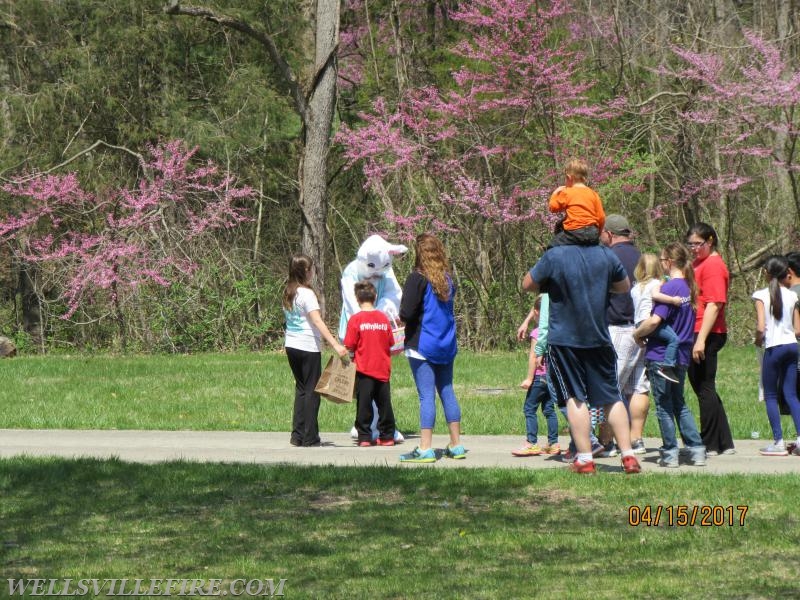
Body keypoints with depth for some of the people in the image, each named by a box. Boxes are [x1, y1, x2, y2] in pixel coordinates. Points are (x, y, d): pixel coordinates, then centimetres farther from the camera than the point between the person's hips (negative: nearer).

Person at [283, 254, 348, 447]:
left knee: (301, 388, 15)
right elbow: (318, 322, -23)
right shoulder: (307, 294, -14)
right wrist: (335, 345, -29)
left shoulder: (288, 293, 9)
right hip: (308, 348, -7)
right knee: (312, 391, 0)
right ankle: (310, 438, 0)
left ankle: (298, 435, 13)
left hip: (291, 345, 7)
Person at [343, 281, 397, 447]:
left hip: (364, 370, -3)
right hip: (383, 369, 3)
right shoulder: (384, 318, 1)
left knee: (364, 404, 2)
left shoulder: (356, 319, -10)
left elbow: (349, 346, -10)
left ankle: (364, 437, 2)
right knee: (384, 403, 10)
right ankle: (387, 435, 14)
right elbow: (390, 343, 8)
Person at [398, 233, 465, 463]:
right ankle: (456, 446, 15)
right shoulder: (447, 279, 10)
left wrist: (402, 318, 6)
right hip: (446, 345, 6)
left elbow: (406, 313, -16)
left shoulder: (417, 278, -11)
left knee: (426, 395, -7)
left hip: (422, 345, -6)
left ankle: (425, 448, -9)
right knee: (447, 392, 12)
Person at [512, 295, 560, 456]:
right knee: (549, 409, 12)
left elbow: (533, 356, -14)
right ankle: (553, 443, 11)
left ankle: (531, 443, -8)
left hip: (540, 375, -7)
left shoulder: (536, 332, -12)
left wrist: (529, 378, -12)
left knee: (529, 408, -2)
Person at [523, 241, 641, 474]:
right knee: (611, 397, 10)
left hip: (564, 339, -3)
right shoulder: (606, 255, -1)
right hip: (599, 338, 3)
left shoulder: (554, 256, -12)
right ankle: (629, 457, 9)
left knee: (575, 397, 2)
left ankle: (585, 459, -1)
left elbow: (527, 284, -2)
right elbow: (624, 287, 14)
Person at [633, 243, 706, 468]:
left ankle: (670, 453, 5)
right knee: (679, 405, 17)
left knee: (664, 406, 3)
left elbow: (655, 320, -26)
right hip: (682, 355, 7)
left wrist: (638, 334, -9)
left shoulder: (669, 287, -17)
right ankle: (696, 450, 12)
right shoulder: (688, 287, 7)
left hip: (661, 355, -7)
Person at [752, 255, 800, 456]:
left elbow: (760, 327, -15)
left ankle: (778, 442, 0)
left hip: (774, 348, -4)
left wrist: (758, 340, 5)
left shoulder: (761, 295, -7)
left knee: (770, 396, 5)